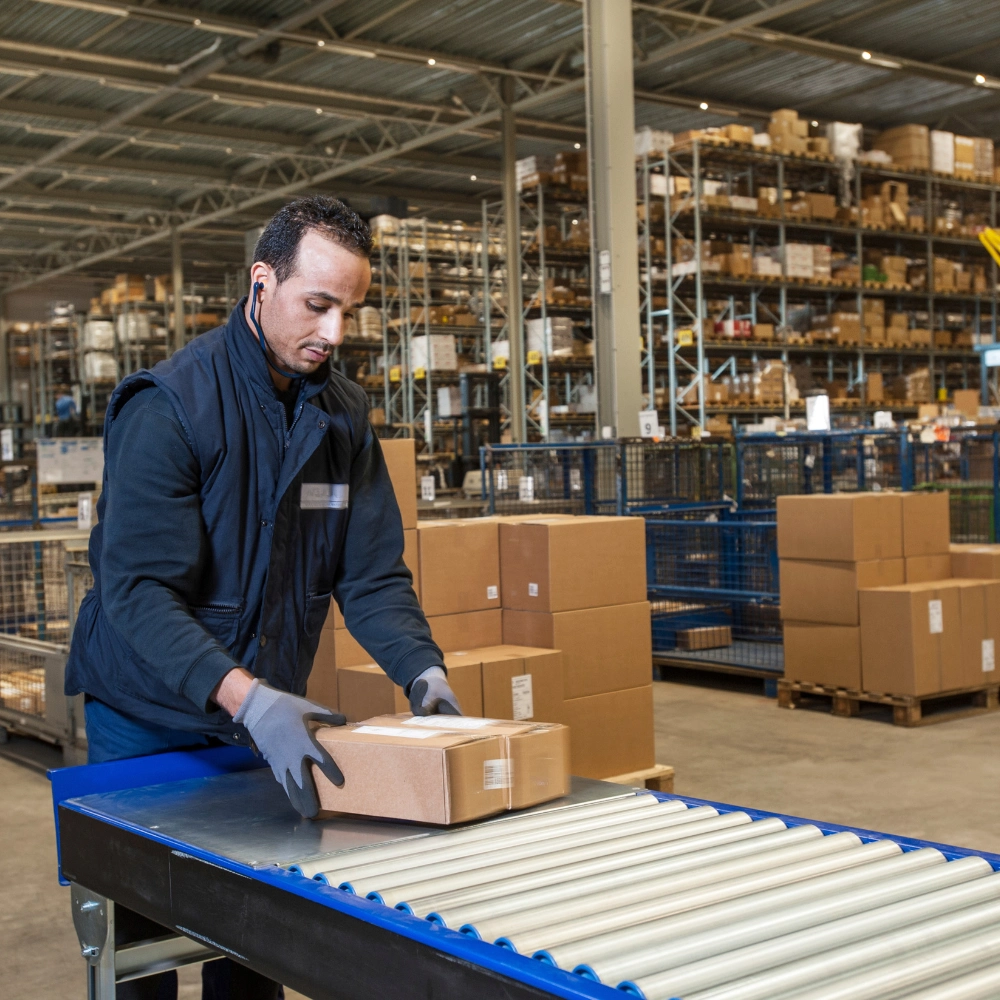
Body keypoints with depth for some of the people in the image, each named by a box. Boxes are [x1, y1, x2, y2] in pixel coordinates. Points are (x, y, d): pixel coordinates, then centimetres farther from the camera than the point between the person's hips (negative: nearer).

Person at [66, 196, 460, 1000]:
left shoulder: (344, 414, 0)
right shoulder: (169, 405, -20)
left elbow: (372, 573, -1)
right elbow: (138, 590, -27)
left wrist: (421, 669, -19)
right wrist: (246, 697, -40)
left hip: (266, 718, 5)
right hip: (153, 718, -5)